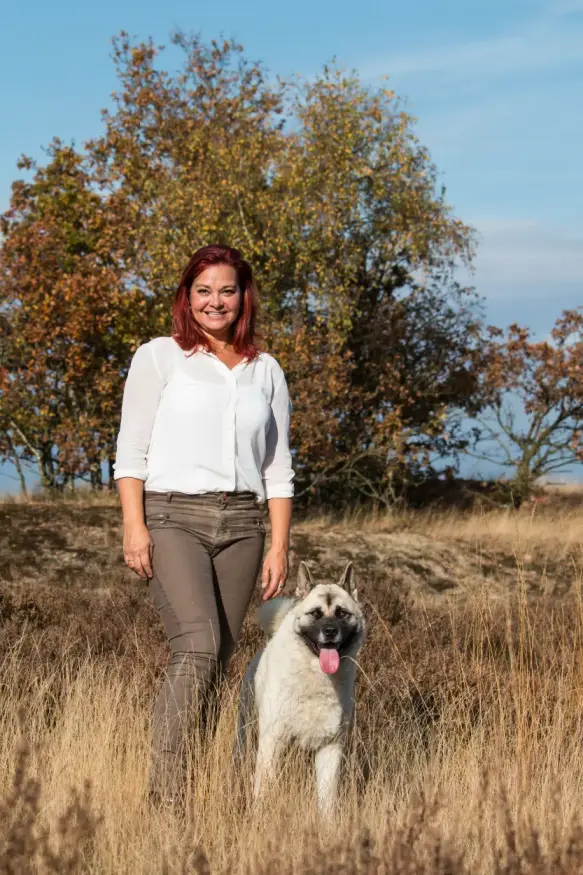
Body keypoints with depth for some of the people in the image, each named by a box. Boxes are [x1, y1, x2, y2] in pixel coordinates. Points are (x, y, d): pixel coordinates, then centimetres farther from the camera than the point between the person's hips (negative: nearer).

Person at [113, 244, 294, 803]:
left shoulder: (265, 371, 15)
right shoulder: (159, 358, 5)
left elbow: (277, 468, 15)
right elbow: (131, 450, 1)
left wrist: (279, 545, 7)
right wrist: (134, 524, -11)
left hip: (241, 524, 4)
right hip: (173, 517, -4)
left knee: (216, 662, 1)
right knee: (198, 650, -19)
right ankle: (165, 790, -18)